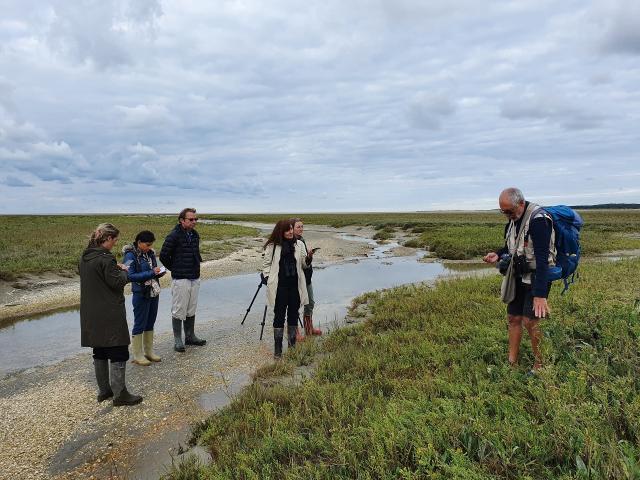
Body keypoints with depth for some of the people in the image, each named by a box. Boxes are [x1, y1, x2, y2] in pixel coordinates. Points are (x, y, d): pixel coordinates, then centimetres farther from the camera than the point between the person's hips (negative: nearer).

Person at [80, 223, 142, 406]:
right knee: (118, 354, 0)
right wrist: (124, 271, 0)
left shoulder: (85, 257, 8)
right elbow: (117, 282, -18)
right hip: (110, 315, -9)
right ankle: (120, 394, 5)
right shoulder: (106, 258, -19)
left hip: (91, 315, 9)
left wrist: (116, 269, 10)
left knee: (100, 353, 18)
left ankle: (104, 390, 28)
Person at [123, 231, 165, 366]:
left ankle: (149, 351, 27)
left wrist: (159, 272, -5)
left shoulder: (150, 253, 7)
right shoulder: (131, 255, -13)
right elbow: (131, 276, -20)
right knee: (139, 324, 3)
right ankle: (137, 355, 15)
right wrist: (151, 273, -24)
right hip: (141, 294, -7)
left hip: (154, 293, 7)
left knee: (150, 324, 15)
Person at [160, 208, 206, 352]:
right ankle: (178, 340, 12)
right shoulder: (174, 236, -13)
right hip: (180, 280, -7)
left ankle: (190, 336, 26)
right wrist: (175, 269, -1)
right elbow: (163, 256, -9)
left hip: (195, 278, 7)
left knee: (191, 310, 15)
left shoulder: (195, 235, 9)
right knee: (178, 311, 2)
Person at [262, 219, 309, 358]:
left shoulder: (298, 245, 6)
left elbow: (303, 264, 12)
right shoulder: (272, 246, -3)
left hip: (295, 285, 3)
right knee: (279, 316, 1)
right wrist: (267, 280, -6)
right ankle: (278, 348, 9)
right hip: (280, 286, -3)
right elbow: (266, 264, 4)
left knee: (294, 315, 10)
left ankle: (292, 345, 24)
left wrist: (308, 258, -7)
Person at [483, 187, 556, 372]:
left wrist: (540, 294, -33)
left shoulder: (538, 219, -24)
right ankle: (512, 362, 20)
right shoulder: (512, 220, 3)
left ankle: (541, 365, 10)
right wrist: (498, 254, -2)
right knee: (513, 318, 9)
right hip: (520, 275, 8)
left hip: (538, 276, -8)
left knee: (530, 321, -10)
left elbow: (542, 258, -29)